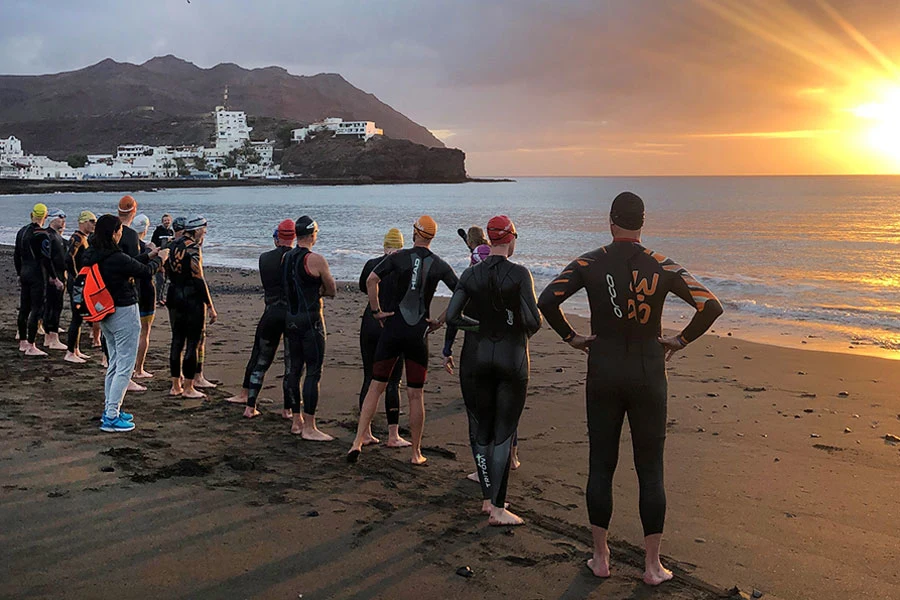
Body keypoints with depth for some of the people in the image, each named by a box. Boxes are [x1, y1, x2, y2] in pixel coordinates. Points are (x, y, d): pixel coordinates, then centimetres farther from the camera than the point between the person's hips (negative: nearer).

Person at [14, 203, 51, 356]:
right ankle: (31, 347, -7)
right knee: (36, 310, -6)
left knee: (24, 309, 15)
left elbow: (16, 255, 17)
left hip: (24, 273, 8)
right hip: (37, 275, -8)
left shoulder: (22, 231, 10)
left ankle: (22, 342, 25)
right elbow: (45, 258, -17)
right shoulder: (41, 234, -14)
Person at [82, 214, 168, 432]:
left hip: (105, 314, 9)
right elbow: (145, 271, -8)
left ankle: (110, 410, 28)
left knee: (115, 363, 20)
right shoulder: (117, 258, -23)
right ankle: (111, 417, -1)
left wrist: (148, 256, 22)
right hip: (123, 313, -9)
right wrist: (159, 259, 12)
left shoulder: (91, 256, 2)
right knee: (125, 366, -2)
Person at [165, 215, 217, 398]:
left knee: (177, 341, 12)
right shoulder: (193, 248, -14)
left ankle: (176, 386, 19)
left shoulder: (173, 246, 10)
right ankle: (188, 388, 3)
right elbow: (199, 279, -18)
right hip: (192, 299, -8)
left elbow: (168, 273, 16)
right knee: (192, 342, -1)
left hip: (174, 298, 8)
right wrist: (211, 307, -15)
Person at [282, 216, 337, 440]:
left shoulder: (286, 257, 9)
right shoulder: (315, 259, -13)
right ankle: (309, 428, -3)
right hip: (310, 320, -8)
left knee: (294, 369, 13)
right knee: (313, 372, -4)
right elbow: (332, 291, -4)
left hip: (290, 318, 8)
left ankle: (297, 421, 22)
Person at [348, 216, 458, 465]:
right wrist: (441, 321, 5)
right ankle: (416, 452, 14)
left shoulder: (399, 257, -1)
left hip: (393, 329, 0)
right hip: (419, 334, 0)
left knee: (376, 387, 9)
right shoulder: (440, 265, 2)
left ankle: (358, 442, 4)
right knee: (416, 394, 8)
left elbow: (371, 281, -11)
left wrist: (376, 310, -1)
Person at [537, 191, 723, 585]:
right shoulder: (662, 267, -5)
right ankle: (653, 565, 14)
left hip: (603, 373, 1)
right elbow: (711, 306, -8)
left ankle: (600, 558, 19)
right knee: (650, 471, 7)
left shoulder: (589, 263, -5)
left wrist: (571, 337, 0)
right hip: (648, 374, 0)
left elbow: (547, 301, -14)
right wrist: (681, 341, 3)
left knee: (601, 465, 11)